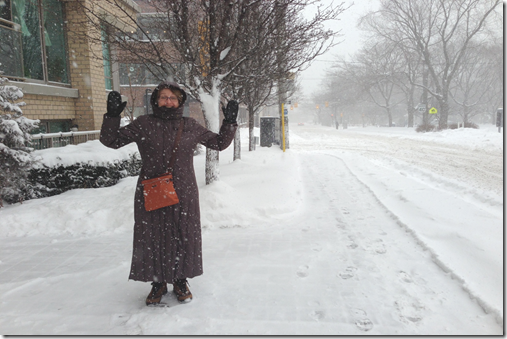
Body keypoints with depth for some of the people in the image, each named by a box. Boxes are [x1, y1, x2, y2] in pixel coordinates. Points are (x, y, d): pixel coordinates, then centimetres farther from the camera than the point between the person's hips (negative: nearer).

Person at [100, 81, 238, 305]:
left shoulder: (190, 126, 7)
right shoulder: (143, 124, 3)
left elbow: (219, 143, 16)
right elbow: (111, 141, 6)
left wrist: (230, 122, 4)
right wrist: (112, 116, -7)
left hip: (183, 194, 1)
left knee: (183, 237, 8)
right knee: (153, 237, 6)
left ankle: (181, 282, 28)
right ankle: (158, 283, 27)